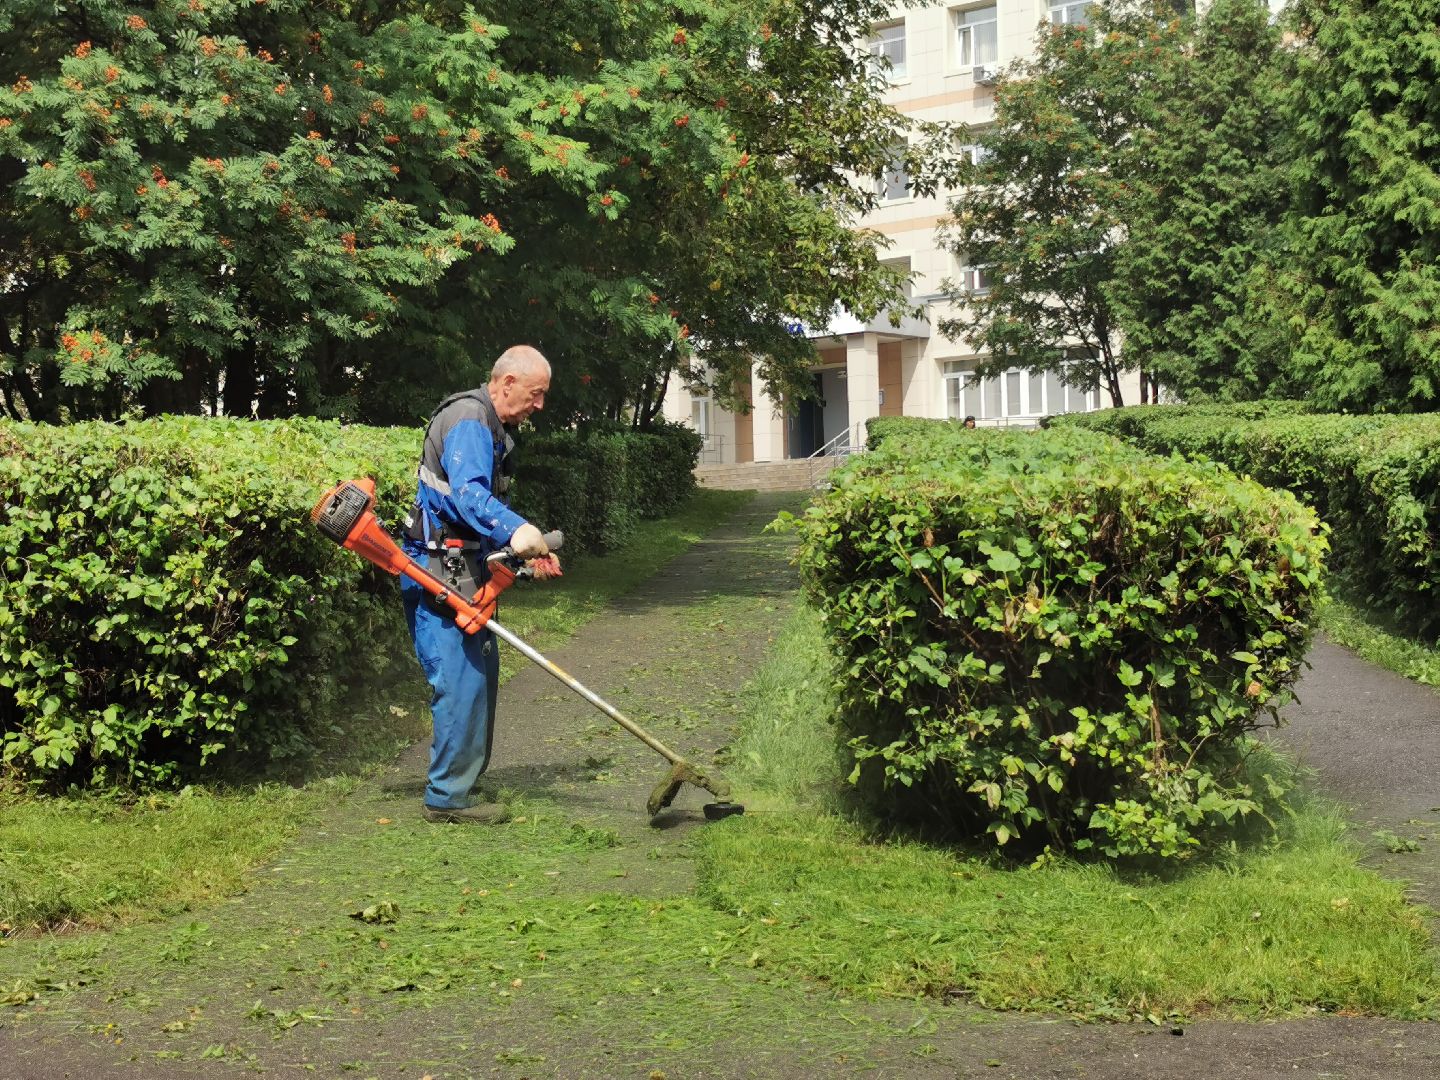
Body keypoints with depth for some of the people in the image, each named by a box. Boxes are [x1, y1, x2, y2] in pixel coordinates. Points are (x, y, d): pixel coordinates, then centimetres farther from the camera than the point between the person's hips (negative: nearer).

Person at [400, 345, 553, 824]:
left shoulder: (492, 427, 19)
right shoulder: (468, 421, -16)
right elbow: (468, 493, -33)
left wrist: (528, 548, 20)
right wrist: (516, 531, -49)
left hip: (463, 573, 11)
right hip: (438, 573, -11)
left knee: (481, 670, 16)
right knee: (461, 678, -10)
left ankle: (463, 782, 27)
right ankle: (448, 796, -4)